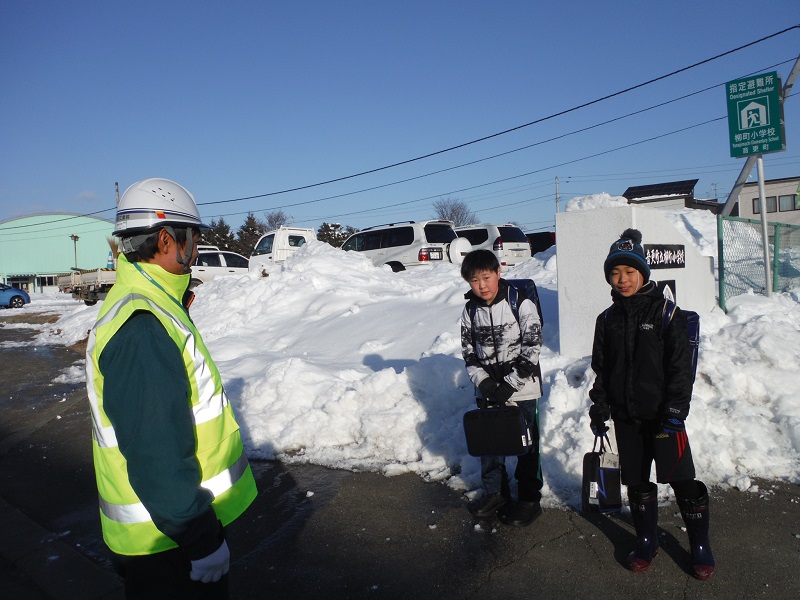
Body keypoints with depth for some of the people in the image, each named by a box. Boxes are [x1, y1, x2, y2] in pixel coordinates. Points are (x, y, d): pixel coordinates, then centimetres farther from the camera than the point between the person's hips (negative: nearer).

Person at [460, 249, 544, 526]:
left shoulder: (521, 304, -13)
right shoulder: (470, 310, 0)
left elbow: (532, 347, -13)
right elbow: (468, 351, 6)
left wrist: (510, 384, -17)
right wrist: (483, 381, -9)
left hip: (521, 389, -4)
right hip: (488, 390, 4)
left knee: (526, 444, 7)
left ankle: (529, 500, 25)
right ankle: (494, 493, 33)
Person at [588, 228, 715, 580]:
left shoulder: (666, 312, -8)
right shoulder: (607, 320, 5)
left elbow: (681, 365, -10)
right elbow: (600, 369, 10)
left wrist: (675, 410, -15)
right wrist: (599, 410, 7)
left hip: (662, 414, -4)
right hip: (626, 417, 4)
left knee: (682, 481, 2)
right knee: (637, 482, 13)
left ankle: (700, 545, 24)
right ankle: (646, 541, 32)